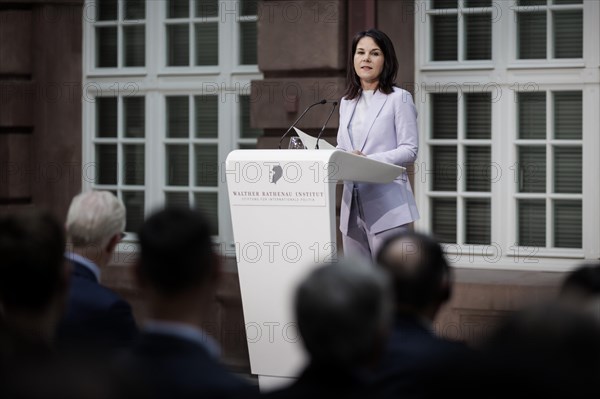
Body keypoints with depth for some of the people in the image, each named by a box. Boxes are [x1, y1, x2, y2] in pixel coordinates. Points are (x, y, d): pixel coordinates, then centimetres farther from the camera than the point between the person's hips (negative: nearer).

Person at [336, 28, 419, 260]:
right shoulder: (346, 102, 18)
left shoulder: (399, 99, 0)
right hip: (352, 205, 6)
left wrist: (370, 160, -19)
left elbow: (410, 150, -6)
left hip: (386, 204, -6)